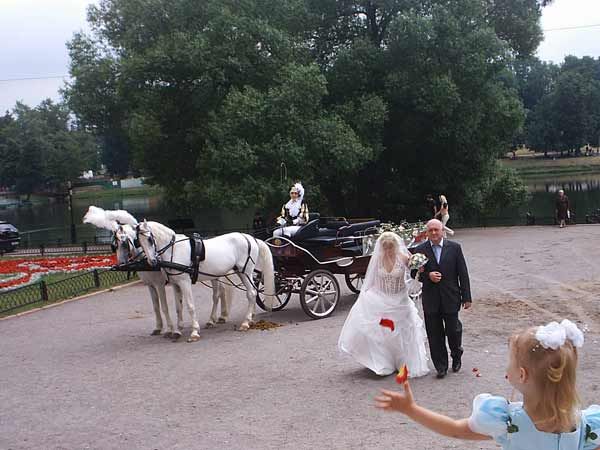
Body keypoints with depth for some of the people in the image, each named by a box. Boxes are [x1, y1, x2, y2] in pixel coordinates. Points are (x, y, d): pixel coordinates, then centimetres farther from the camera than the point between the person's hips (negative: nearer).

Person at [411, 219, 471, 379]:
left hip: (450, 298, -1)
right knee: (435, 335, 4)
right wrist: (427, 276, -15)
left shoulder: (454, 248, 0)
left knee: (453, 330, 3)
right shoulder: (420, 250, 1)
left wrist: (466, 297, -2)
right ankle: (441, 366, 17)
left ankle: (456, 356, 33)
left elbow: (463, 273, 1)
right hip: (431, 300, 1)